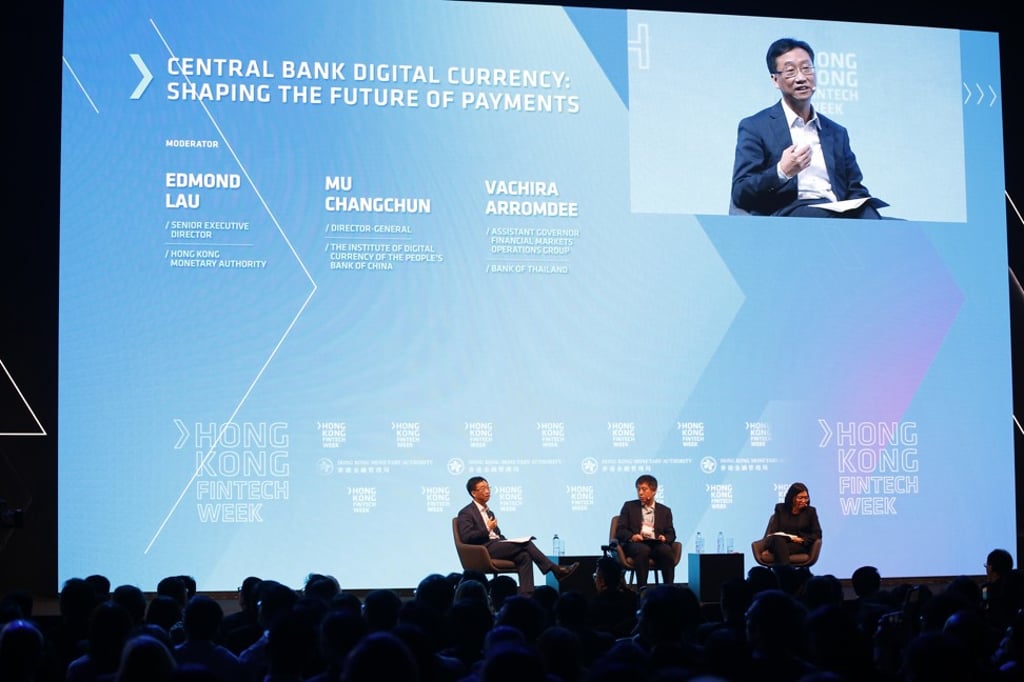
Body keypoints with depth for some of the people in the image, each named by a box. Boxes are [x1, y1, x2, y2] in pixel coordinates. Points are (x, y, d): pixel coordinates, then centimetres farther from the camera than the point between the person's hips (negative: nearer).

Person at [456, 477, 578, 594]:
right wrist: (487, 529, -13)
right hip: (485, 550, -8)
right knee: (525, 543, -21)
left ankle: (526, 595, -31)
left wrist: (507, 542, 6)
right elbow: (466, 537, -14)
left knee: (524, 556, -22)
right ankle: (555, 569, -16)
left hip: (496, 545, 8)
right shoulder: (466, 513, -1)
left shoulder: (489, 512, 25)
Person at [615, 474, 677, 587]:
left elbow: (671, 534, 14)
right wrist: (632, 536, -14)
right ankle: (642, 589, -38)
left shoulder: (665, 510, 21)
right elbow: (620, 530, 8)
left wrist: (664, 538, -11)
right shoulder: (629, 506, 17)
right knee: (643, 549, -37)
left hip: (656, 544, 2)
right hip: (634, 544, -2)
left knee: (667, 550, -33)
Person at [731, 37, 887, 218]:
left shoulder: (837, 133, 24)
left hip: (838, 213, 5)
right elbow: (740, 194, -1)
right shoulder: (755, 127, 7)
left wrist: (864, 210, -4)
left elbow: (855, 190, 21)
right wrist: (782, 172, -19)